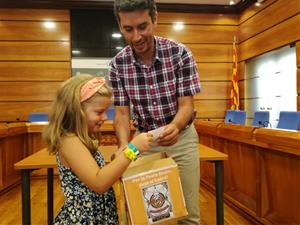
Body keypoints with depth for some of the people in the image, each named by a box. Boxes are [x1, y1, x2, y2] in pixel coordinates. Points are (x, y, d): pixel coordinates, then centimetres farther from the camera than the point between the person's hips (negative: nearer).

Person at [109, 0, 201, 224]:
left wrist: (174, 127, -39)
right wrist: (124, 145, -28)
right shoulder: (118, 64, -11)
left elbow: (186, 105, -17)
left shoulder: (180, 53, -16)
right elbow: (122, 112, -9)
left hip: (181, 137, -1)